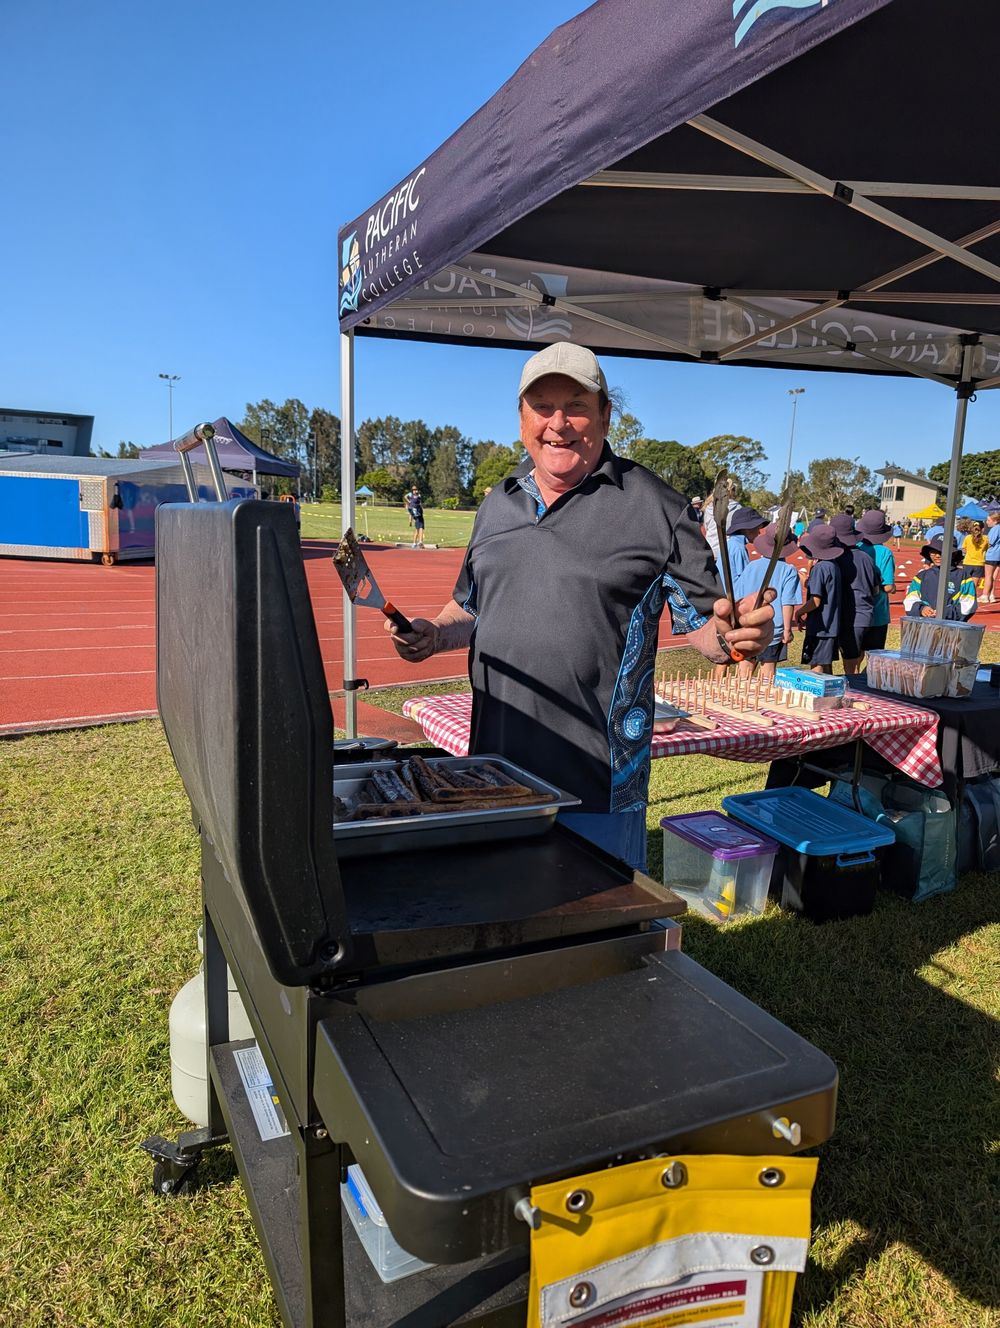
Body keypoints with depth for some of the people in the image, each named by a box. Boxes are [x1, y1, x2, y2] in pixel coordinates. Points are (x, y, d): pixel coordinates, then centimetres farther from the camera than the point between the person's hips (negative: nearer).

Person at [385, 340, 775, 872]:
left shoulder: (653, 505, -4)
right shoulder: (497, 504, 11)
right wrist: (433, 634, 1)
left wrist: (732, 635, -25)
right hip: (495, 773, 5)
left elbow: (704, 625, -4)